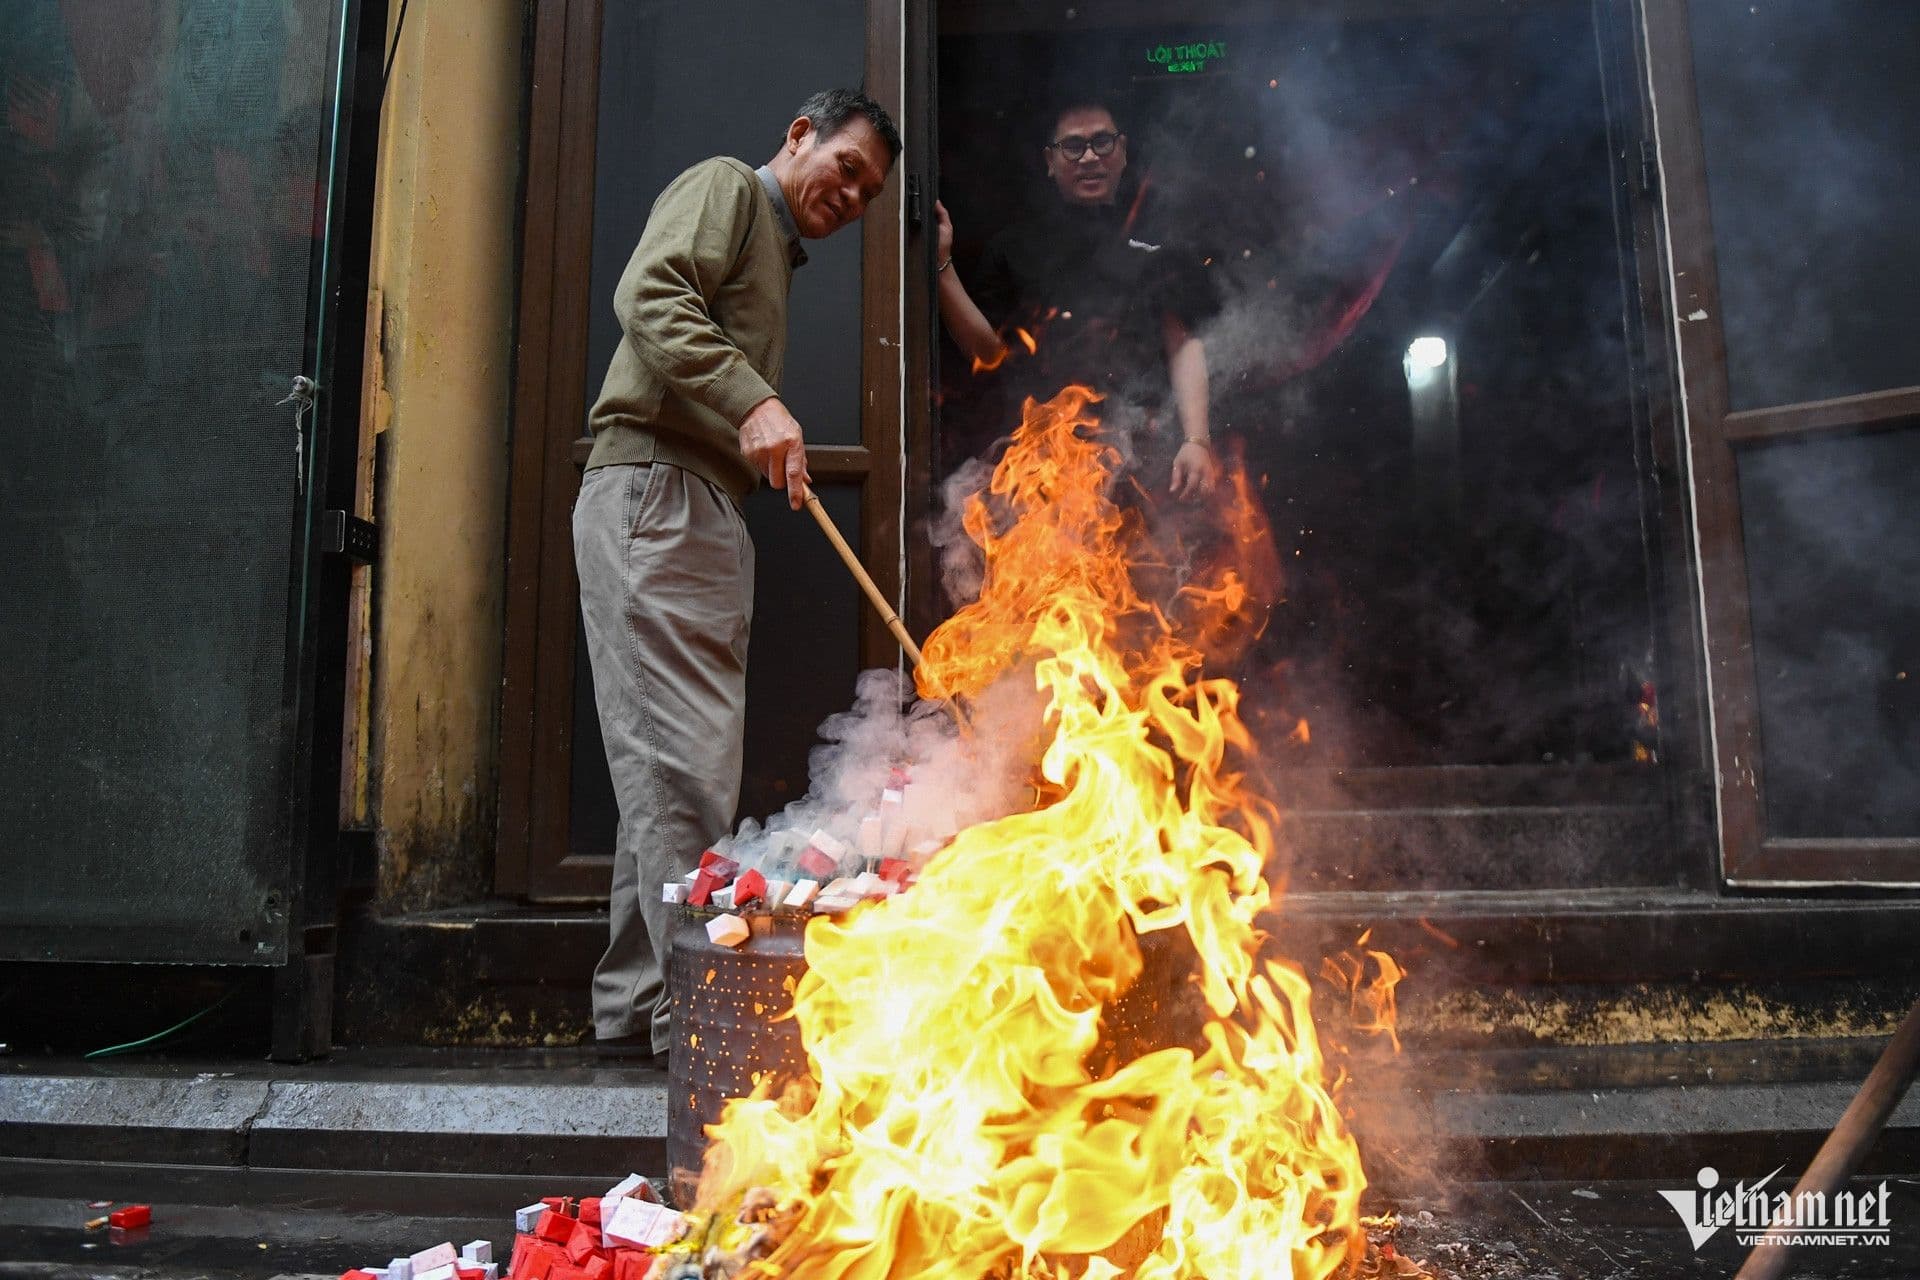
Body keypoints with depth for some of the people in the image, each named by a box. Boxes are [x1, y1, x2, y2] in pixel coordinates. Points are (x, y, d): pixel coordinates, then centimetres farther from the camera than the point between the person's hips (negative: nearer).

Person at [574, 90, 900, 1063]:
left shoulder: (775, 254, 32)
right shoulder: (725, 187, 5)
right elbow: (650, 295, -14)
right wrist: (752, 403, -24)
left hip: (704, 514, 10)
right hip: (654, 487, -10)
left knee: (673, 765, 8)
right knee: (686, 760, -13)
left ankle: (635, 1007, 14)